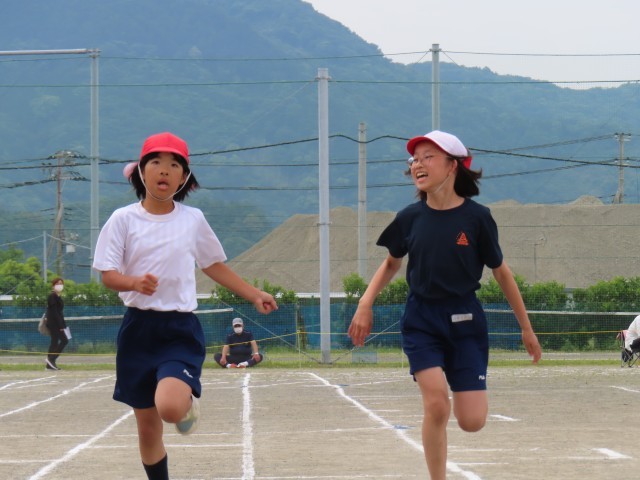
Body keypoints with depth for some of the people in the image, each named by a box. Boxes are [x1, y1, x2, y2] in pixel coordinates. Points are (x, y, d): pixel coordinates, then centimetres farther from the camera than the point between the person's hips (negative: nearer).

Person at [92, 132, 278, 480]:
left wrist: (255, 295, 14)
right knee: (148, 429, 4)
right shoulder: (124, 219, 0)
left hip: (181, 330, -1)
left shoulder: (193, 219, 4)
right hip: (138, 329, 1)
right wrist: (135, 283, -24)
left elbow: (213, 265, 19)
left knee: (171, 408, -26)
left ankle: (188, 403, 10)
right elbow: (108, 275, -4)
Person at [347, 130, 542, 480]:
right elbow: (392, 263, 16)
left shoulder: (476, 218, -10)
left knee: (471, 421, -7)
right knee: (436, 404, -19)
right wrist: (365, 303, 2)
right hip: (420, 320, 1)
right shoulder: (410, 218, -3)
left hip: (464, 320, -1)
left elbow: (501, 272, 2)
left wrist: (526, 328, 8)